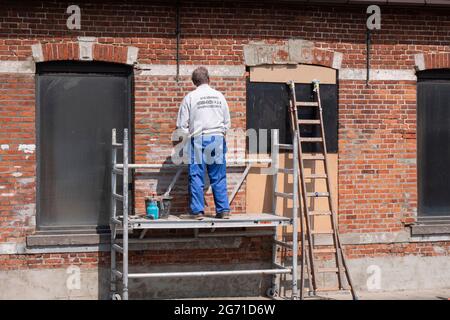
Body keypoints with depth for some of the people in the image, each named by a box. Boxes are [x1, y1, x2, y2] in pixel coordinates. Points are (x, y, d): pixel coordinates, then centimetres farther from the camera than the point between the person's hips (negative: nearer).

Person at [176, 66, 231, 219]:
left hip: (198, 139, -2)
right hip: (217, 138, 2)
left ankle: (198, 210, 0)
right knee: (219, 178, 6)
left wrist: (189, 134, 16)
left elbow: (182, 124, 1)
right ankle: (223, 210, 5)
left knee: (196, 177, 2)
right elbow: (227, 122, 13)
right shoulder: (219, 96, 8)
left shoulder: (190, 97, 0)